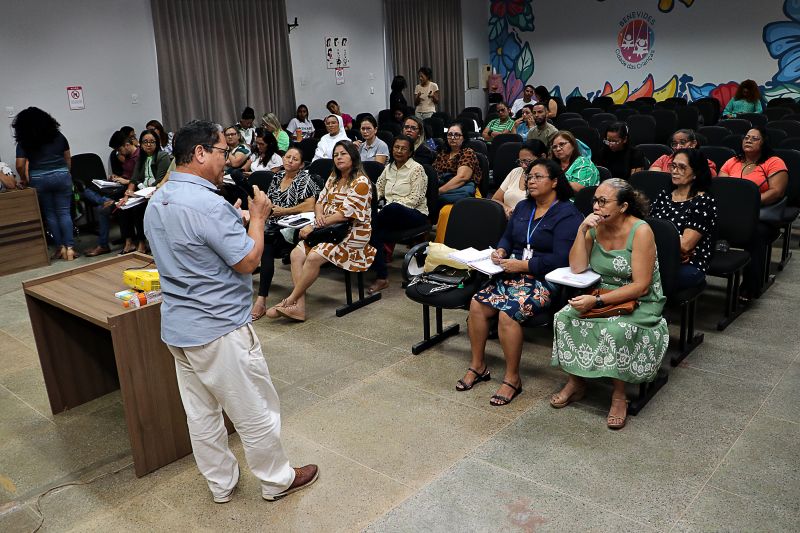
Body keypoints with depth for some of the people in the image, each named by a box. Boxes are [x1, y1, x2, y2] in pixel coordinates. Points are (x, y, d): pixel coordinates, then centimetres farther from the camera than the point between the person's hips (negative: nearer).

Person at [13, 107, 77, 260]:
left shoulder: (24, 142, -1)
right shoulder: (58, 135, 6)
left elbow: (20, 165, -6)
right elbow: (68, 159, 9)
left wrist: (24, 180, 11)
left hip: (39, 180, -1)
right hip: (62, 176, 1)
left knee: (50, 214, 11)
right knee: (64, 213, 3)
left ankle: (60, 247, 11)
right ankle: (70, 248, -5)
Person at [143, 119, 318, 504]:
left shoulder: (157, 201, 7)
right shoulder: (207, 204, -24)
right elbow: (248, 260, -20)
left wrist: (237, 218, 15)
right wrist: (258, 217, -5)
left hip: (177, 327, 9)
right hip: (218, 328, -9)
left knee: (200, 413, 18)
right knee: (256, 412, 8)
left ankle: (221, 483, 34)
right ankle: (277, 480, 25)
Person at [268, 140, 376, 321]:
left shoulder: (361, 182, -11)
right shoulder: (334, 178, 16)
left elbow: (345, 213, -19)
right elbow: (320, 202, 16)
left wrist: (314, 226, -17)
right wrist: (319, 216, -9)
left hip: (353, 233, -8)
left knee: (314, 256, -28)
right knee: (297, 253, -13)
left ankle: (291, 300, -11)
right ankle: (299, 306, -18)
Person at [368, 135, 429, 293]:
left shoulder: (417, 169, -3)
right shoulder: (389, 168, 17)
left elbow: (415, 199, -11)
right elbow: (378, 189, 20)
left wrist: (392, 204, -20)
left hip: (415, 214, -5)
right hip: (392, 214, 5)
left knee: (393, 208, -41)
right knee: (376, 231, -29)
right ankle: (382, 277, -26)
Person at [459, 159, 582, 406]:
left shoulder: (567, 215, -6)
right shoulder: (523, 207, 18)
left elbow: (561, 258, -14)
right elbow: (507, 237, 23)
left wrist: (523, 265, -19)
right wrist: (501, 251, -1)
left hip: (544, 279, -7)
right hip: (513, 273, 7)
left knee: (508, 312, -30)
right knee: (477, 303, -17)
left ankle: (512, 379, -13)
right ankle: (477, 366, -1)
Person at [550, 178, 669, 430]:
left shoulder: (641, 231, -17)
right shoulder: (596, 226, 0)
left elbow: (641, 286, -21)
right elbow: (577, 267, -4)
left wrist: (597, 301, -27)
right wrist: (582, 231, -14)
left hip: (639, 303, -5)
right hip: (603, 297, 6)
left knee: (615, 329, -34)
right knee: (564, 317, -19)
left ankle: (619, 396, -13)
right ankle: (575, 382, -2)